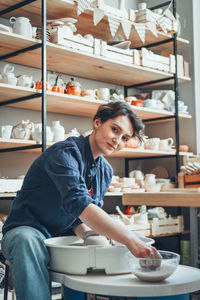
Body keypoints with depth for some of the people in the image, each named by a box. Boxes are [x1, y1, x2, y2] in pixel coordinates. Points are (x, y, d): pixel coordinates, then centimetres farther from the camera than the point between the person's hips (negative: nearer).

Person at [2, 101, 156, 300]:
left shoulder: (105, 171, 6)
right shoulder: (65, 152, -21)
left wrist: (88, 232, -13)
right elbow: (78, 204, -37)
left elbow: (79, 220, 12)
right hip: (26, 231, -7)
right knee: (27, 241, -40)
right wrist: (130, 240, -44)